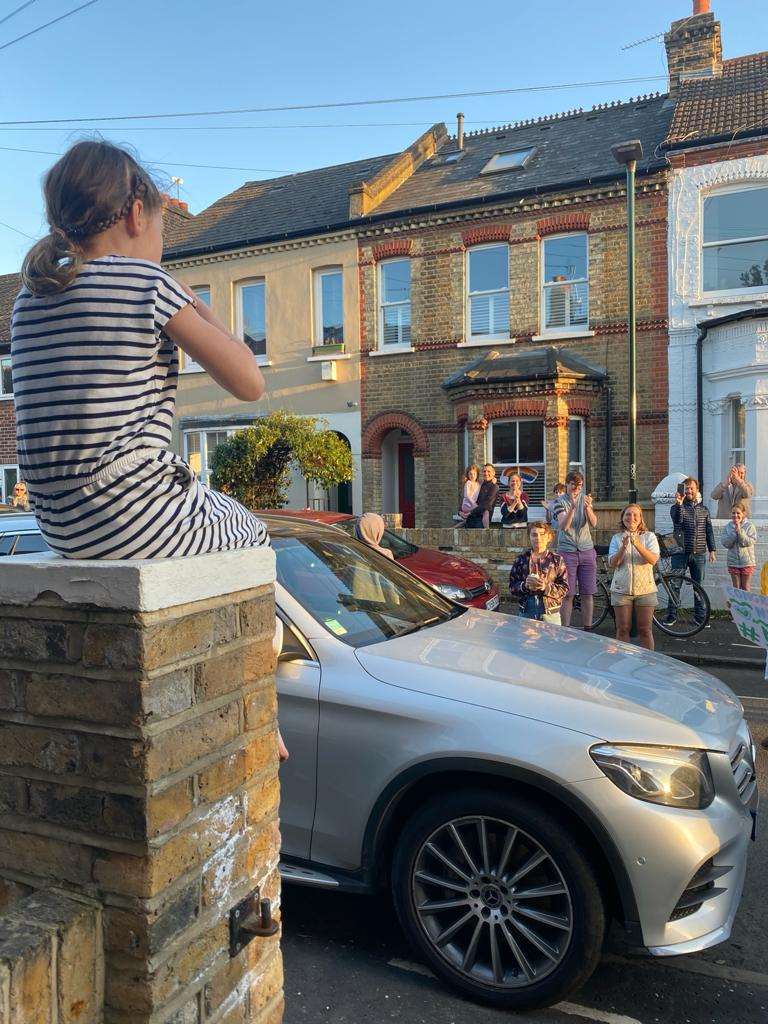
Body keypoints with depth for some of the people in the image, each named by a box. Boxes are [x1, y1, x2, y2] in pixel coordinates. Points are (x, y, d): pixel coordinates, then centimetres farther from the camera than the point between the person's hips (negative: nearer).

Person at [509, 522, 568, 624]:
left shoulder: (557, 559, 1)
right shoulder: (521, 559, 4)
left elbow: (564, 588, -3)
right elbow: (512, 588, 2)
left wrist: (547, 587, -19)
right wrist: (525, 585, -17)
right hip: (526, 613, 1)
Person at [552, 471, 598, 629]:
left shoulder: (585, 499, 8)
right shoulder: (560, 502, -2)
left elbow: (593, 523, -4)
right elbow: (563, 526, -17)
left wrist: (588, 507, -23)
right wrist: (572, 507, -31)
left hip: (587, 551, 3)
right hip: (567, 552, -3)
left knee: (588, 594, 3)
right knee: (568, 595, -3)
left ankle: (587, 629, 10)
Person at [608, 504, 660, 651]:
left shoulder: (649, 536, 3)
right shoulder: (616, 538, 6)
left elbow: (653, 560, -13)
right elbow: (612, 563, -5)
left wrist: (638, 545, -29)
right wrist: (623, 547, -22)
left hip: (645, 589, -1)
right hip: (621, 589, 1)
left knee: (645, 630, 2)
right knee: (622, 629, 4)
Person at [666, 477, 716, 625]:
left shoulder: (704, 509, 11)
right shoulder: (676, 507, 1)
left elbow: (709, 531, 13)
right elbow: (677, 521, -21)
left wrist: (712, 550, 7)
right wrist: (679, 503, -34)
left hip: (699, 554, 3)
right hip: (681, 553, -2)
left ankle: (700, 616, 17)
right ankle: (671, 615, 8)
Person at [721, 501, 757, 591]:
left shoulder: (750, 526, -5)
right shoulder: (728, 526, 1)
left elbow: (750, 542, -16)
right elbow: (725, 543, -9)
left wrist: (739, 531, -22)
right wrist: (734, 532, -18)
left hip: (747, 562, -2)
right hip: (733, 562, 2)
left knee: (745, 588, 7)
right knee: (736, 588, 9)